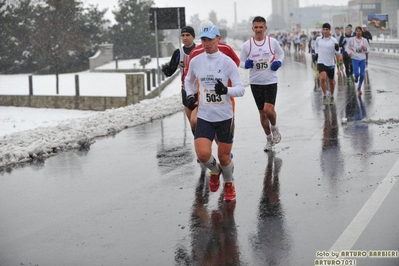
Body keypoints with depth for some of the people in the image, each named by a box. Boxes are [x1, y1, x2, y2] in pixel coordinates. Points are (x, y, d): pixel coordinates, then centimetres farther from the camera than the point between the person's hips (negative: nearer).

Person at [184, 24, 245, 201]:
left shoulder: (227, 62, -8)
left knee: (224, 156, 7)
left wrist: (226, 90, -30)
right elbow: (189, 80, 22)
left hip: (225, 117, -1)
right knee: (203, 154, -16)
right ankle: (215, 171, 20)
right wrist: (190, 95, 6)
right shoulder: (195, 61, 1)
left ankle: (229, 184, 38)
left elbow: (240, 89, -11)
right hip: (204, 117, 2)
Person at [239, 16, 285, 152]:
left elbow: (281, 54, 14)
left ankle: (274, 127, 14)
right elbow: (241, 62, 5)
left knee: (268, 109, -18)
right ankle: (269, 139, 26)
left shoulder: (272, 42, -3)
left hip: (271, 81, -2)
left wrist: (278, 62, -7)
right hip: (255, 83, 2)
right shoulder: (247, 45, -2)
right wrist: (246, 64, -18)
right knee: (262, 112, 9)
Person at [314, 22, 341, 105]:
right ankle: (325, 96, -10)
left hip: (331, 63, 0)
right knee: (322, 78, -23)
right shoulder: (318, 39, 1)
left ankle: (331, 96, 35)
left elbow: (337, 53, -3)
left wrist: (338, 62, -16)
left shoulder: (334, 41, -7)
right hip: (321, 63, 0)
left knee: (331, 81, 13)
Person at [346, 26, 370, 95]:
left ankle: (359, 87, 24)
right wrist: (349, 52, -15)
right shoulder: (352, 40, -5)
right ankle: (356, 77, 25)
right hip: (355, 59, -2)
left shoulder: (364, 40, -1)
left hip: (363, 59, 2)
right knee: (356, 73, -14)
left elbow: (368, 49, 6)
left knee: (362, 75, 4)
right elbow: (347, 47, 4)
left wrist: (365, 49, -16)